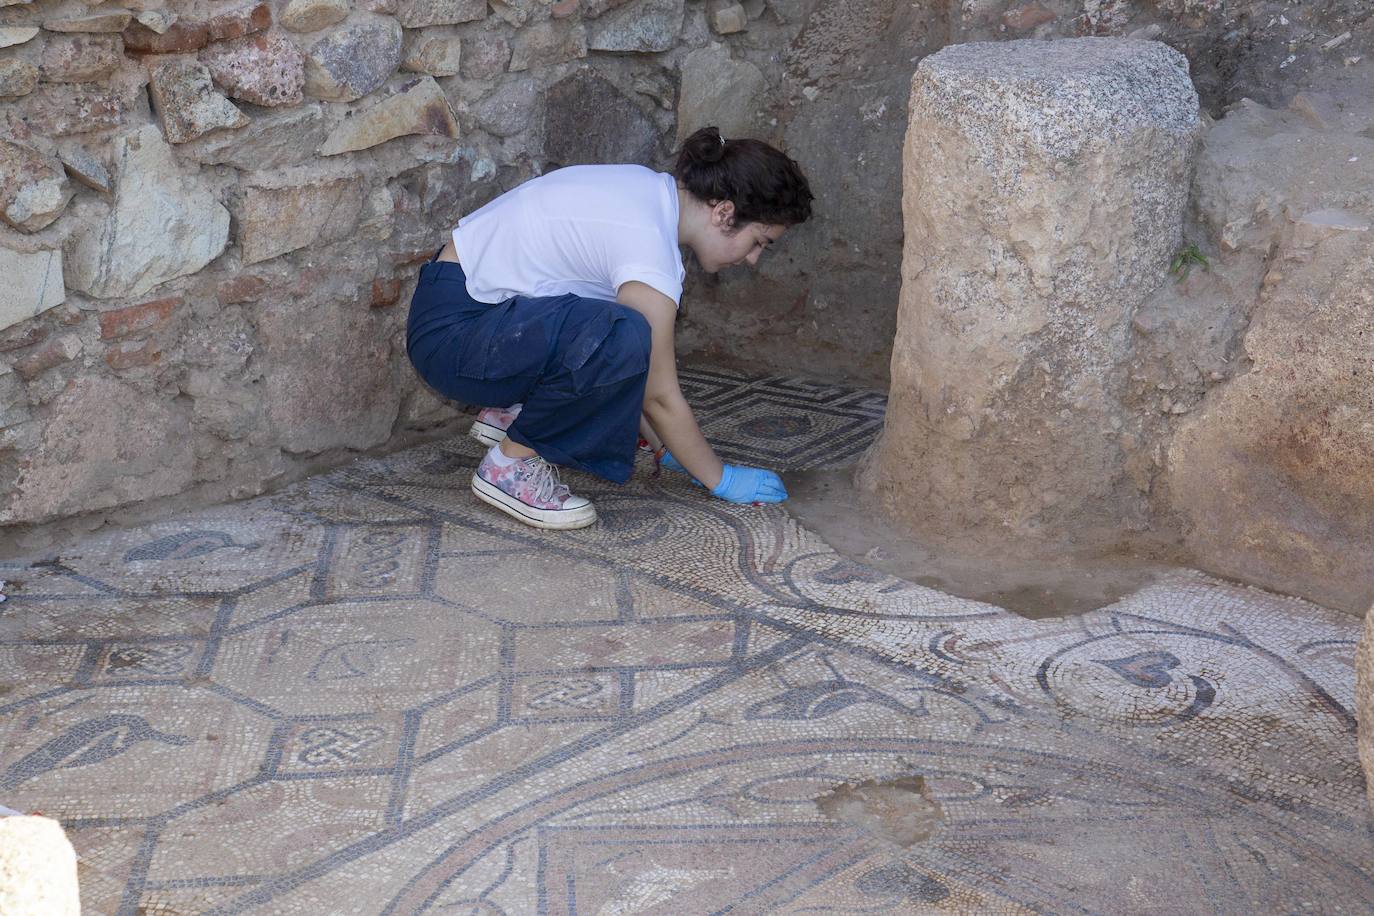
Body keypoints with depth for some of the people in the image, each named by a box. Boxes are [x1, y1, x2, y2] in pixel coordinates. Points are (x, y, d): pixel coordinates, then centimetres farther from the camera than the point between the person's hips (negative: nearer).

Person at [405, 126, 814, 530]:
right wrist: (721, 480, -4)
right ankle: (512, 464, -13)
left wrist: (671, 448, 13)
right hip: (449, 330, -10)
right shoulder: (648, 247, -24)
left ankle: (514, 410, 17)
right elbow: (660, 398, -16)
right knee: (621, 338, -33)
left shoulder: (650, 190, 3)